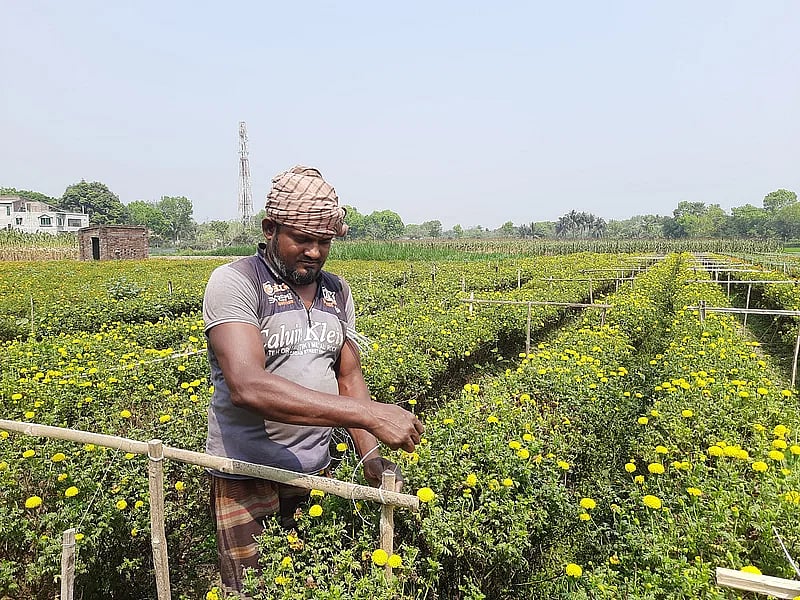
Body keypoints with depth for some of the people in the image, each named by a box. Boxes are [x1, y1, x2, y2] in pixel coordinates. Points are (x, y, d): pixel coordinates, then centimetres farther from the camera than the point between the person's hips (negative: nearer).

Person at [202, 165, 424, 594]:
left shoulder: (338, 292, 5)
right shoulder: (234, 282, -15)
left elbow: (349, 378, 8)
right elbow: (247, 385, -29)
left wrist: (369, 453, -9)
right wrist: (370, 415, -32)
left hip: (317, 475, 5)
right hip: (249, 479, -5)